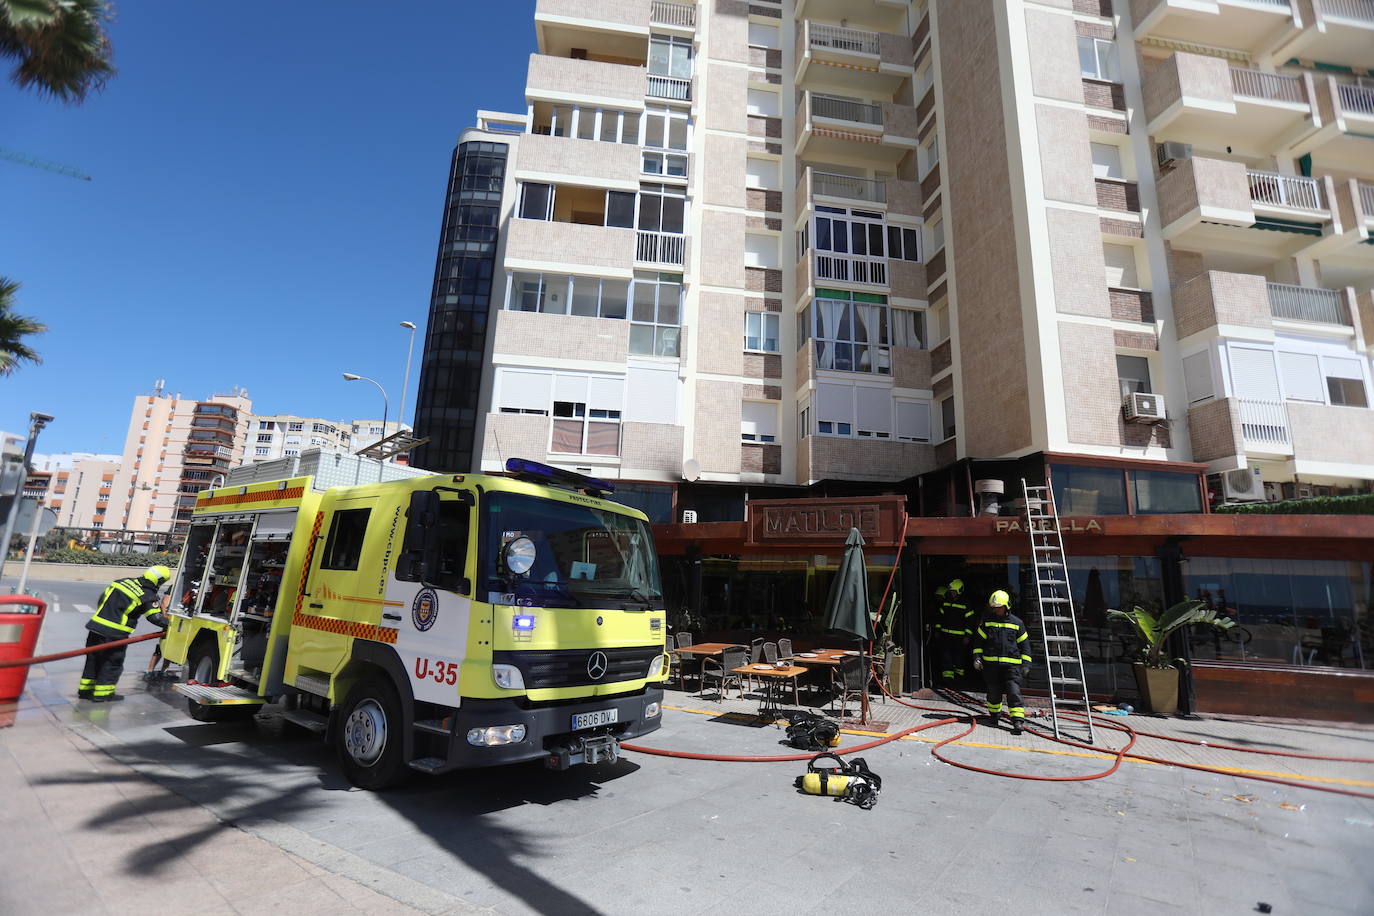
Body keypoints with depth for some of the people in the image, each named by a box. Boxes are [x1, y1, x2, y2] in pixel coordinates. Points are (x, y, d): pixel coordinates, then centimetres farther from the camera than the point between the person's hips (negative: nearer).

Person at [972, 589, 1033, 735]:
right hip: (991, 664, 2)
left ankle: (1017, 722, -10)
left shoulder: (1017, 623, 3)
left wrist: (1026, 663, 4)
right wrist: (977, 657, 1)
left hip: (1012, 664, -2)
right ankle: (994, 715, 31)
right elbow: (979, 641, 11)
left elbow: (1025, 644, 9)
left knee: (1014, 692, -11)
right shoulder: (987, 622, 6)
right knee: (993, 692, 11)